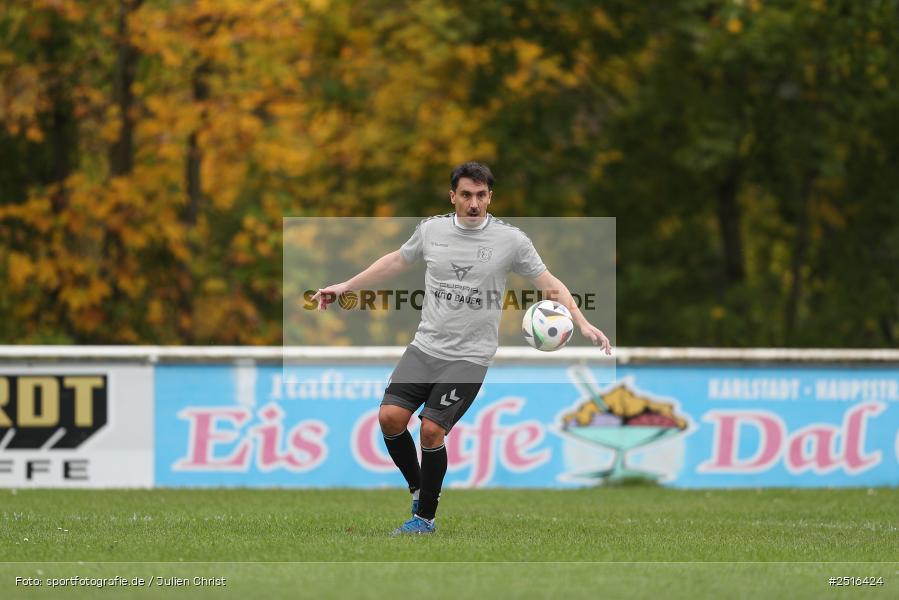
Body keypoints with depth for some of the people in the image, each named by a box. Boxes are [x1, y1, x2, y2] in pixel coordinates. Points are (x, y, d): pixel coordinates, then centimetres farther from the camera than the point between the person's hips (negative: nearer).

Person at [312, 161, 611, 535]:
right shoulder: (432, 229, 3)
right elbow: (396, 261, 20)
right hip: (425, 346, 4)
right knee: (390, 417, -10)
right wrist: (345, 286, 22)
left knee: (431, 430, -12)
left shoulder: (510, 239, -5)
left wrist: (583, 325, -10)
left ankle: (425, 518, 4)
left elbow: (550, 284, 1)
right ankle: (417, 487, 15)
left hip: (470, 356, -4)